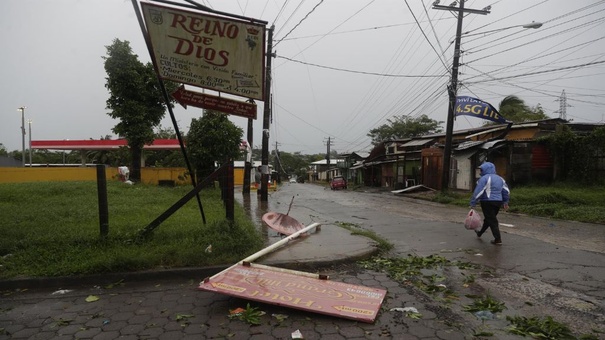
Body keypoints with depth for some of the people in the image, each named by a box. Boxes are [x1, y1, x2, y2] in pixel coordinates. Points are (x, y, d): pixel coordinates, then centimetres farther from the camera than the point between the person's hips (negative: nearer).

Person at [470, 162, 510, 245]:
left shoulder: (484, 178, -12)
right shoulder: (500, 178, 12)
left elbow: (478, 192, -16)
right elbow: (506, 191, 14)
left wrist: (473, 204, -13)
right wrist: (505, 202, 21)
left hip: (487, 202, -8)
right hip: (498, 202, 8)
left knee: (492, 220, -1)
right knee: (488, 219, 20)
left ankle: (498, 239, -2)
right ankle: (480, 233, 38)